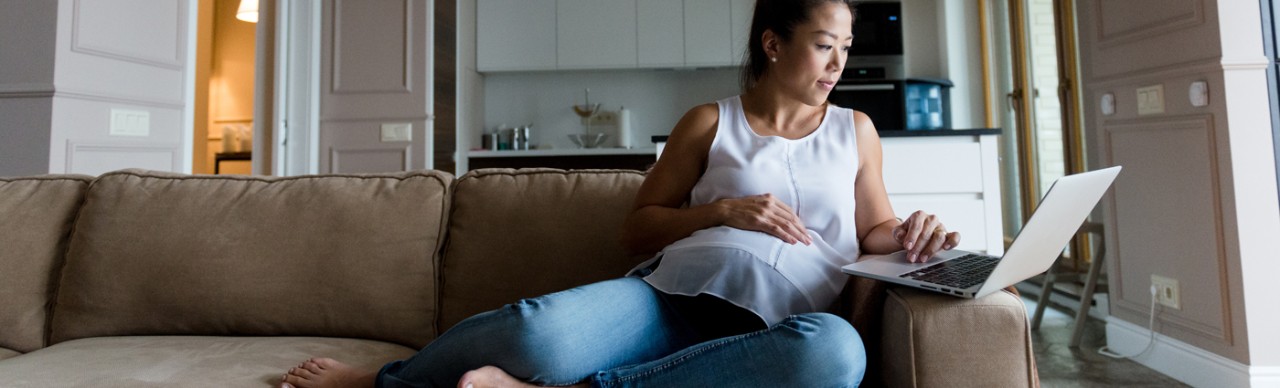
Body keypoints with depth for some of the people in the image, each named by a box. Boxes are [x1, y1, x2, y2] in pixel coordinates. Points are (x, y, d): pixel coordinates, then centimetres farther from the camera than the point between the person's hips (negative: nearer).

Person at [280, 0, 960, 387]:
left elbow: (871, 231, 23)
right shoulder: (711, 122, 11)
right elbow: (637, 227, 9)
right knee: (541, 328, -33)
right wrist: (723, 210, -5)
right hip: (669, 295, -1)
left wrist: (908, 235, 1)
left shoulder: (855, 130, 18)